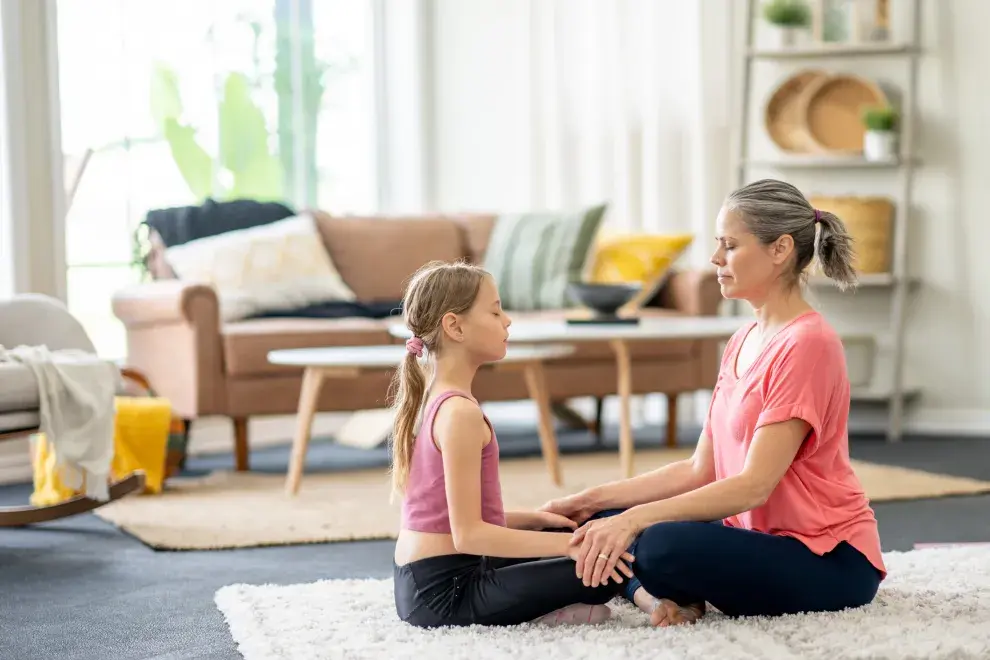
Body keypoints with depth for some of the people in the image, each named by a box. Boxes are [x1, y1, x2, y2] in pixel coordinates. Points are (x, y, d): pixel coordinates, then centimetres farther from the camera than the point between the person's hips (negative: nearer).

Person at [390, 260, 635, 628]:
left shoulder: (435, 401, 12)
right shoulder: (460, 412, -17)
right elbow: (469, 534, -21)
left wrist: (534, 519, 12)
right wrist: (566, 544, -21)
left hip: (423, 585, 10)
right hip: (445, 591, -10)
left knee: (574, 538, 26)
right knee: (607, 566, -17)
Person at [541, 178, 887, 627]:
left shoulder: (807, 343, -17)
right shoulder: (742, 342, 12)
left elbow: (753, 485, -23)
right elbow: (700, 471, 9)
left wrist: (636, 517, -29)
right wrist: (593, 499, 1)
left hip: (830, 561, -9)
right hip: (757, 535, 9)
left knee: (663, 545, -32)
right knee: (602, 525, 0)